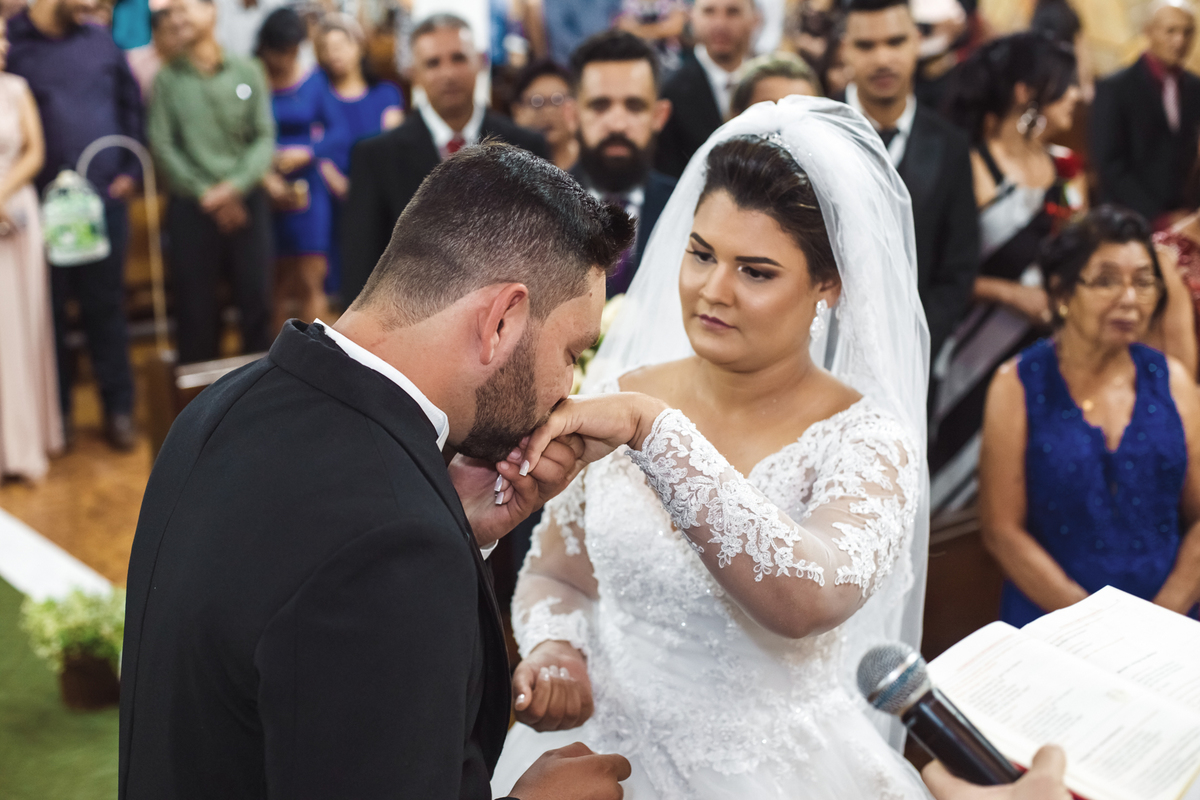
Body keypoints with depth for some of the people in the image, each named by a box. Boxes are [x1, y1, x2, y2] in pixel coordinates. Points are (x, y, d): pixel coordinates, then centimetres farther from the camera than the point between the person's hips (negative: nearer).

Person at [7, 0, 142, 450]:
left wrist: (131, 170, 5)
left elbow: (131, 106, 13)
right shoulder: (11, 44, -3)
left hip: (105, 199, 2)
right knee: (50, 311, 7)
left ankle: (118, 408, 16)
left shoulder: (100, 42, 7)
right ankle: (57, 410, 19)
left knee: (105, 306, 8)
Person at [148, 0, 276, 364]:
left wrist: (234, 187, -13)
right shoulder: (168, 79, 0)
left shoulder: (247, 72, 1)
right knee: (196, 306, 3)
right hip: (190, 207, 0)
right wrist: (204, 194, -10)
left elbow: (265, 137, -1)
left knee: (256, 300, 3)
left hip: (247, 201, 1)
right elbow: (162, 145, -3)